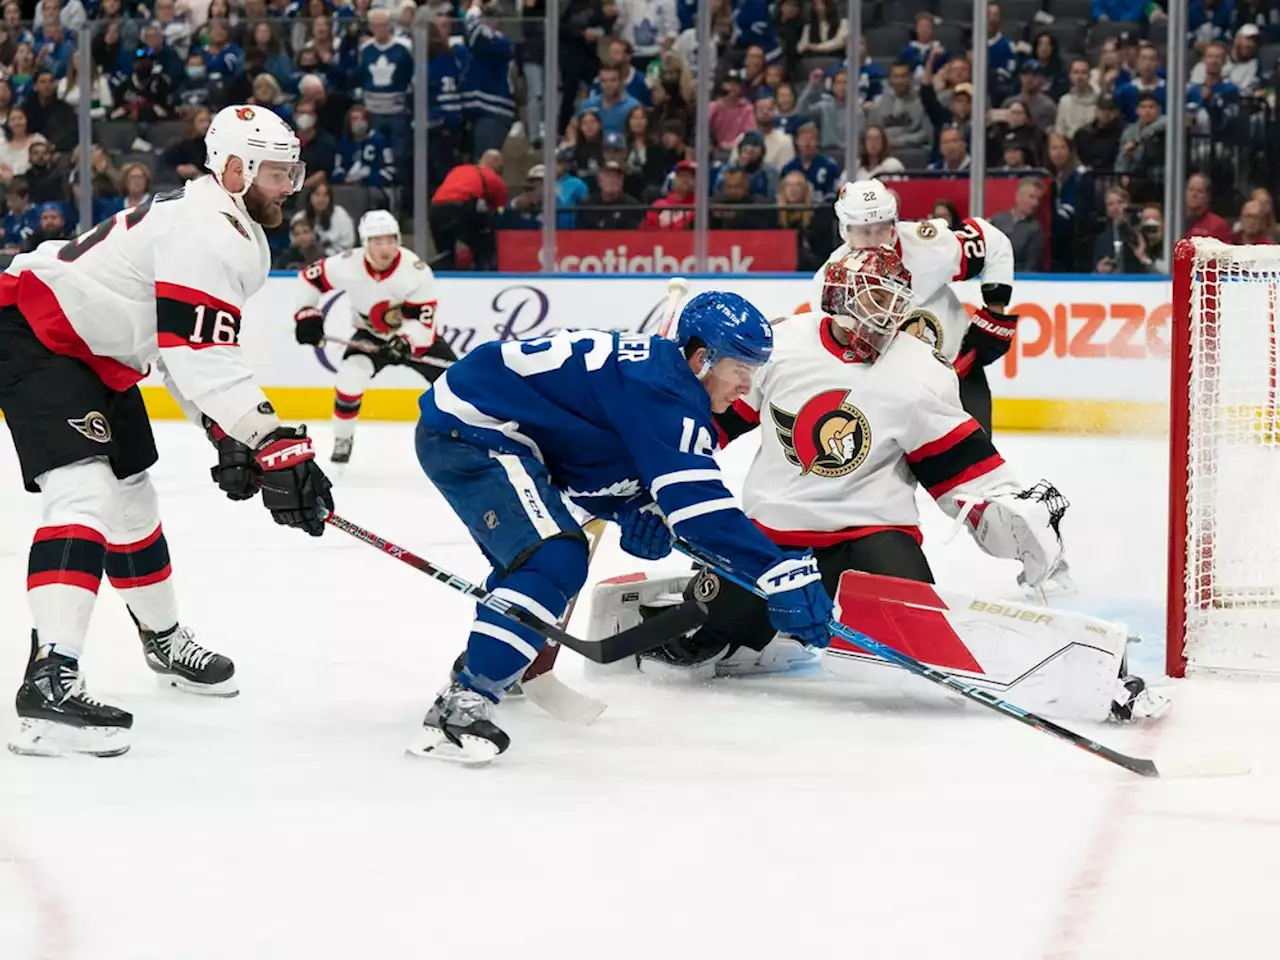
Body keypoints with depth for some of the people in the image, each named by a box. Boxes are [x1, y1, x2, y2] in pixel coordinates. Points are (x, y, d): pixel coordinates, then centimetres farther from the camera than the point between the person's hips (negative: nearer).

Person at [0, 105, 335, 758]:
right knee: (86, 491, -25)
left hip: (93, 353, 11)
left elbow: (191, 350, 17)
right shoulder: (206, 232, -23)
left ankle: (165, 640, 46)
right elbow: (202, 357, -32)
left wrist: (226, 435, 7)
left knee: (132, 496, 23)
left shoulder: (239, 236, 12)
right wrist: (273, 444, -36)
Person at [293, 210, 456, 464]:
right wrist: (307, 314, -12)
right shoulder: (347, 265, -23)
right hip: (371, 336, 0)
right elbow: (309, 278, -6)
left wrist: (407, 341, -46)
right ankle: (342, 441, -6)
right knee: (351, 374, -26)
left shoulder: (416, 271, -28)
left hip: (414, 337, 0)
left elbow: (423, 320, -28)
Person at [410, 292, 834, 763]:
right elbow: (699, 501, -27)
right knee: (554, 561, -23)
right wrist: (780, 572, -30)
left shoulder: (655, 366, 12)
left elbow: (594, 466, 18)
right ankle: (458, 707, -28)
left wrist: (635, 509, -2)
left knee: (530, 560, 30)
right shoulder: (660, 389, -19)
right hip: (470, 429, -11)